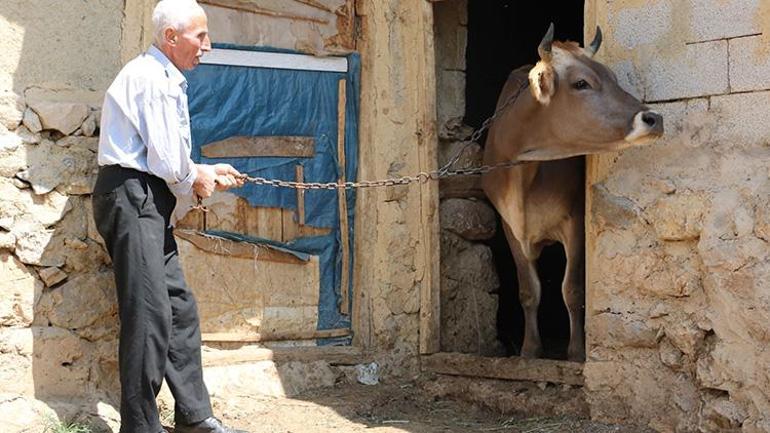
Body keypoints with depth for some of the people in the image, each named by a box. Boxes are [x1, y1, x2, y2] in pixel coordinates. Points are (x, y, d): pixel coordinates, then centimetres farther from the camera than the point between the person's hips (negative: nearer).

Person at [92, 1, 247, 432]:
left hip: (149, 203, 11)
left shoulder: (166, 80, 19)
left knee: (181, 308, 12)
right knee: (150, 312, -12)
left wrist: (207, 171, 18)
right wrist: (197, 180, 1)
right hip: (132, 198, -11)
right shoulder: (150, 77, -13)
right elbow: (166, 160, -17)